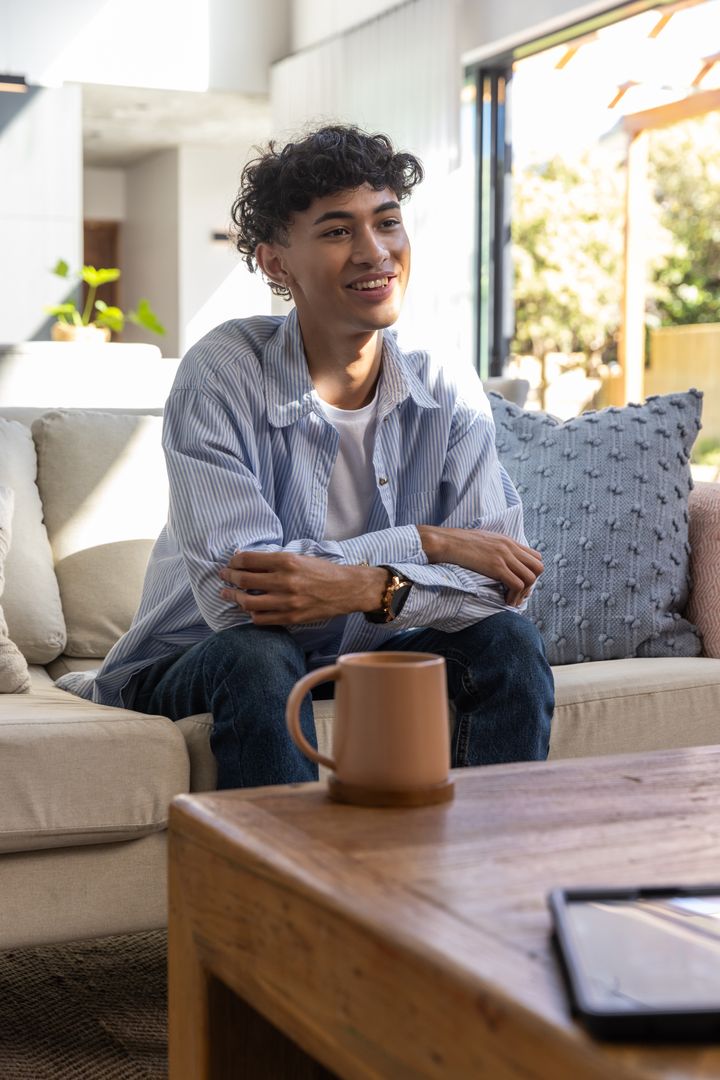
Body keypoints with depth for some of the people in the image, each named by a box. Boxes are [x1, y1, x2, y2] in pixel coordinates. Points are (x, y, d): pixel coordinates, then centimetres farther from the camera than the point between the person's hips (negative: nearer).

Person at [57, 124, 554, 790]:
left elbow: (502, 581, -14)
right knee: (254, 652, -34)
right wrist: (425, 541, -24)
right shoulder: (222, 374, -19)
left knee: (509, 640, -18)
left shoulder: (451, 396, -5)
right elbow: (230, 583, -29)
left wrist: (374, 588, -34)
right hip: (197, 666, -3)